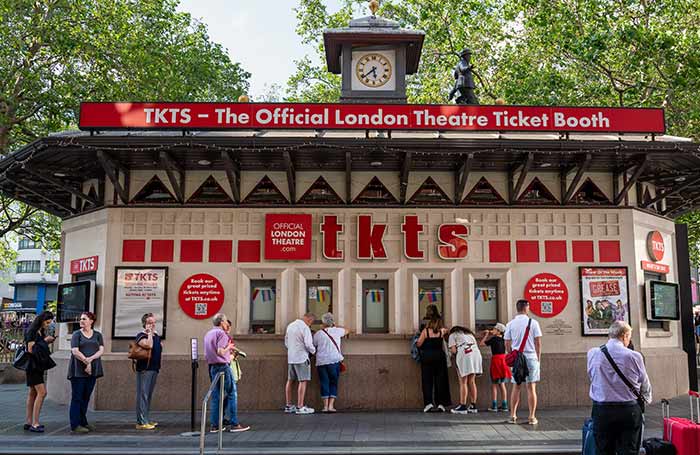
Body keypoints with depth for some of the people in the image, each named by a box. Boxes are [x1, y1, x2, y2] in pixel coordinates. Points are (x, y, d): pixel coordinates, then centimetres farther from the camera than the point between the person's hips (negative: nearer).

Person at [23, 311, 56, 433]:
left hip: (39, 365, 9)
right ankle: (35, 424, -13)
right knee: (42, 392, -14)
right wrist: (44, 341, -12)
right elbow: (31, 349, -17)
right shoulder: (32, 331, -12)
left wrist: (48, 341, 4)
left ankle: (28, 422, 15)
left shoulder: (42, 332, 14)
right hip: (33, 365, -9)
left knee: (33, 393, 10)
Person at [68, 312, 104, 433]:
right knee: (77, 398, -2)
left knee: (86, 398, 10)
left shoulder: (97, 335, 11)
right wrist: (86, 362, -13)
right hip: (78, 371, -3)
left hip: (92, 371, 3)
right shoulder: (77, 334, 3)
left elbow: (101, 350, 0)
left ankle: (83, 422, 19)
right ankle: (75, 425, 0)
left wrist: (90, 359, -14)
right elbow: (75, 351, -8)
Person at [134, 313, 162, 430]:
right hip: (144, 369, -8)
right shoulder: (141, 336, -8)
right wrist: (149, 333, -16)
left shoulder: (157, 336, 15)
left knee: (149, 396, 14)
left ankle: (146, 419, 21)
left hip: (154, 369, 8)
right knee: (143, 395, -7)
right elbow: (148, 345, -28)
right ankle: (141, 422, -6)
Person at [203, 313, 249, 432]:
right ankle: (234, 424, -4)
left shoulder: (208, 334, 17)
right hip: (222, 366, -8)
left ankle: (214, 425, 9)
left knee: (215, 396, 10)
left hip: (212, 367, 8)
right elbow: (220, 351, -21)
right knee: (231, 394, -3)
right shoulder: (221, 333, -10)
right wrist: (229, 347, -2)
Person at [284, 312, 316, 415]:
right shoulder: (305, 328, -14)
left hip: (290, 358, 8)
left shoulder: (290, 325, 12)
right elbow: (308, 344, -18)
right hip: (301, 358, -8)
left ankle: (288, 406, 16)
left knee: (290, 381, 12)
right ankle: (300, 407, -6)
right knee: (303, 381, -4)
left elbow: (286, 343, 19)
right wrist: (313, 350, 1)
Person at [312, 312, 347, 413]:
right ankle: (331, 405, 0)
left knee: (324, 383, 6)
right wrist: (336, 326, 33)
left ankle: (325, 406, 4)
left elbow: (313, 346, 13)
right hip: (334, 361, 0)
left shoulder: (318, 334, 2)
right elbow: (346, 331, 23)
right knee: (333, 383, 6)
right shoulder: (337, 331, 4)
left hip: (321, 362, 1)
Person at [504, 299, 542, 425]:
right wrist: (538, 358, 6)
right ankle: (532, 417, 5)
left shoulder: (510, 324, 3)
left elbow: (507, 344, 4)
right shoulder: (533, 323, -4)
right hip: (531, 357, -2)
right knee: (531, 388, 2)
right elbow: (538, 342, -3)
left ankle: (513, 416, 11)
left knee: (516, 387, 9)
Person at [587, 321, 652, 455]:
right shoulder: (634, 356, -8)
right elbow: (645, 386, 5)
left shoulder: (593, 354, -4)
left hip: (601, 410, 1)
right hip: (629, 410, -1)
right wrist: (647, 399, 28)